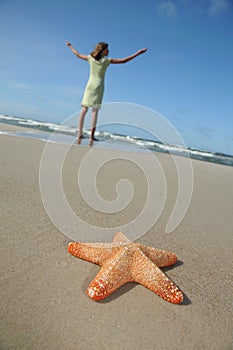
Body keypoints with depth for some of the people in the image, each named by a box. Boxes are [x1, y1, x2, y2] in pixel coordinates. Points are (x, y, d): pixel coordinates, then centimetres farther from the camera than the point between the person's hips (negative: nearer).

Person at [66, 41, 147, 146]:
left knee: (84, 109, 2)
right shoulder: (107, 60, -2)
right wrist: (138, 53, 0)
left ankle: (80, 134, -4)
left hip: (90, 85, 3)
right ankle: (92, 136, -12)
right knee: (95, 110, -6)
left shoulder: (90, 58, 7)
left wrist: (70, 46, 43)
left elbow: (78, 54, 24)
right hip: (98, 86, -3)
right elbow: (124, 60, -4)